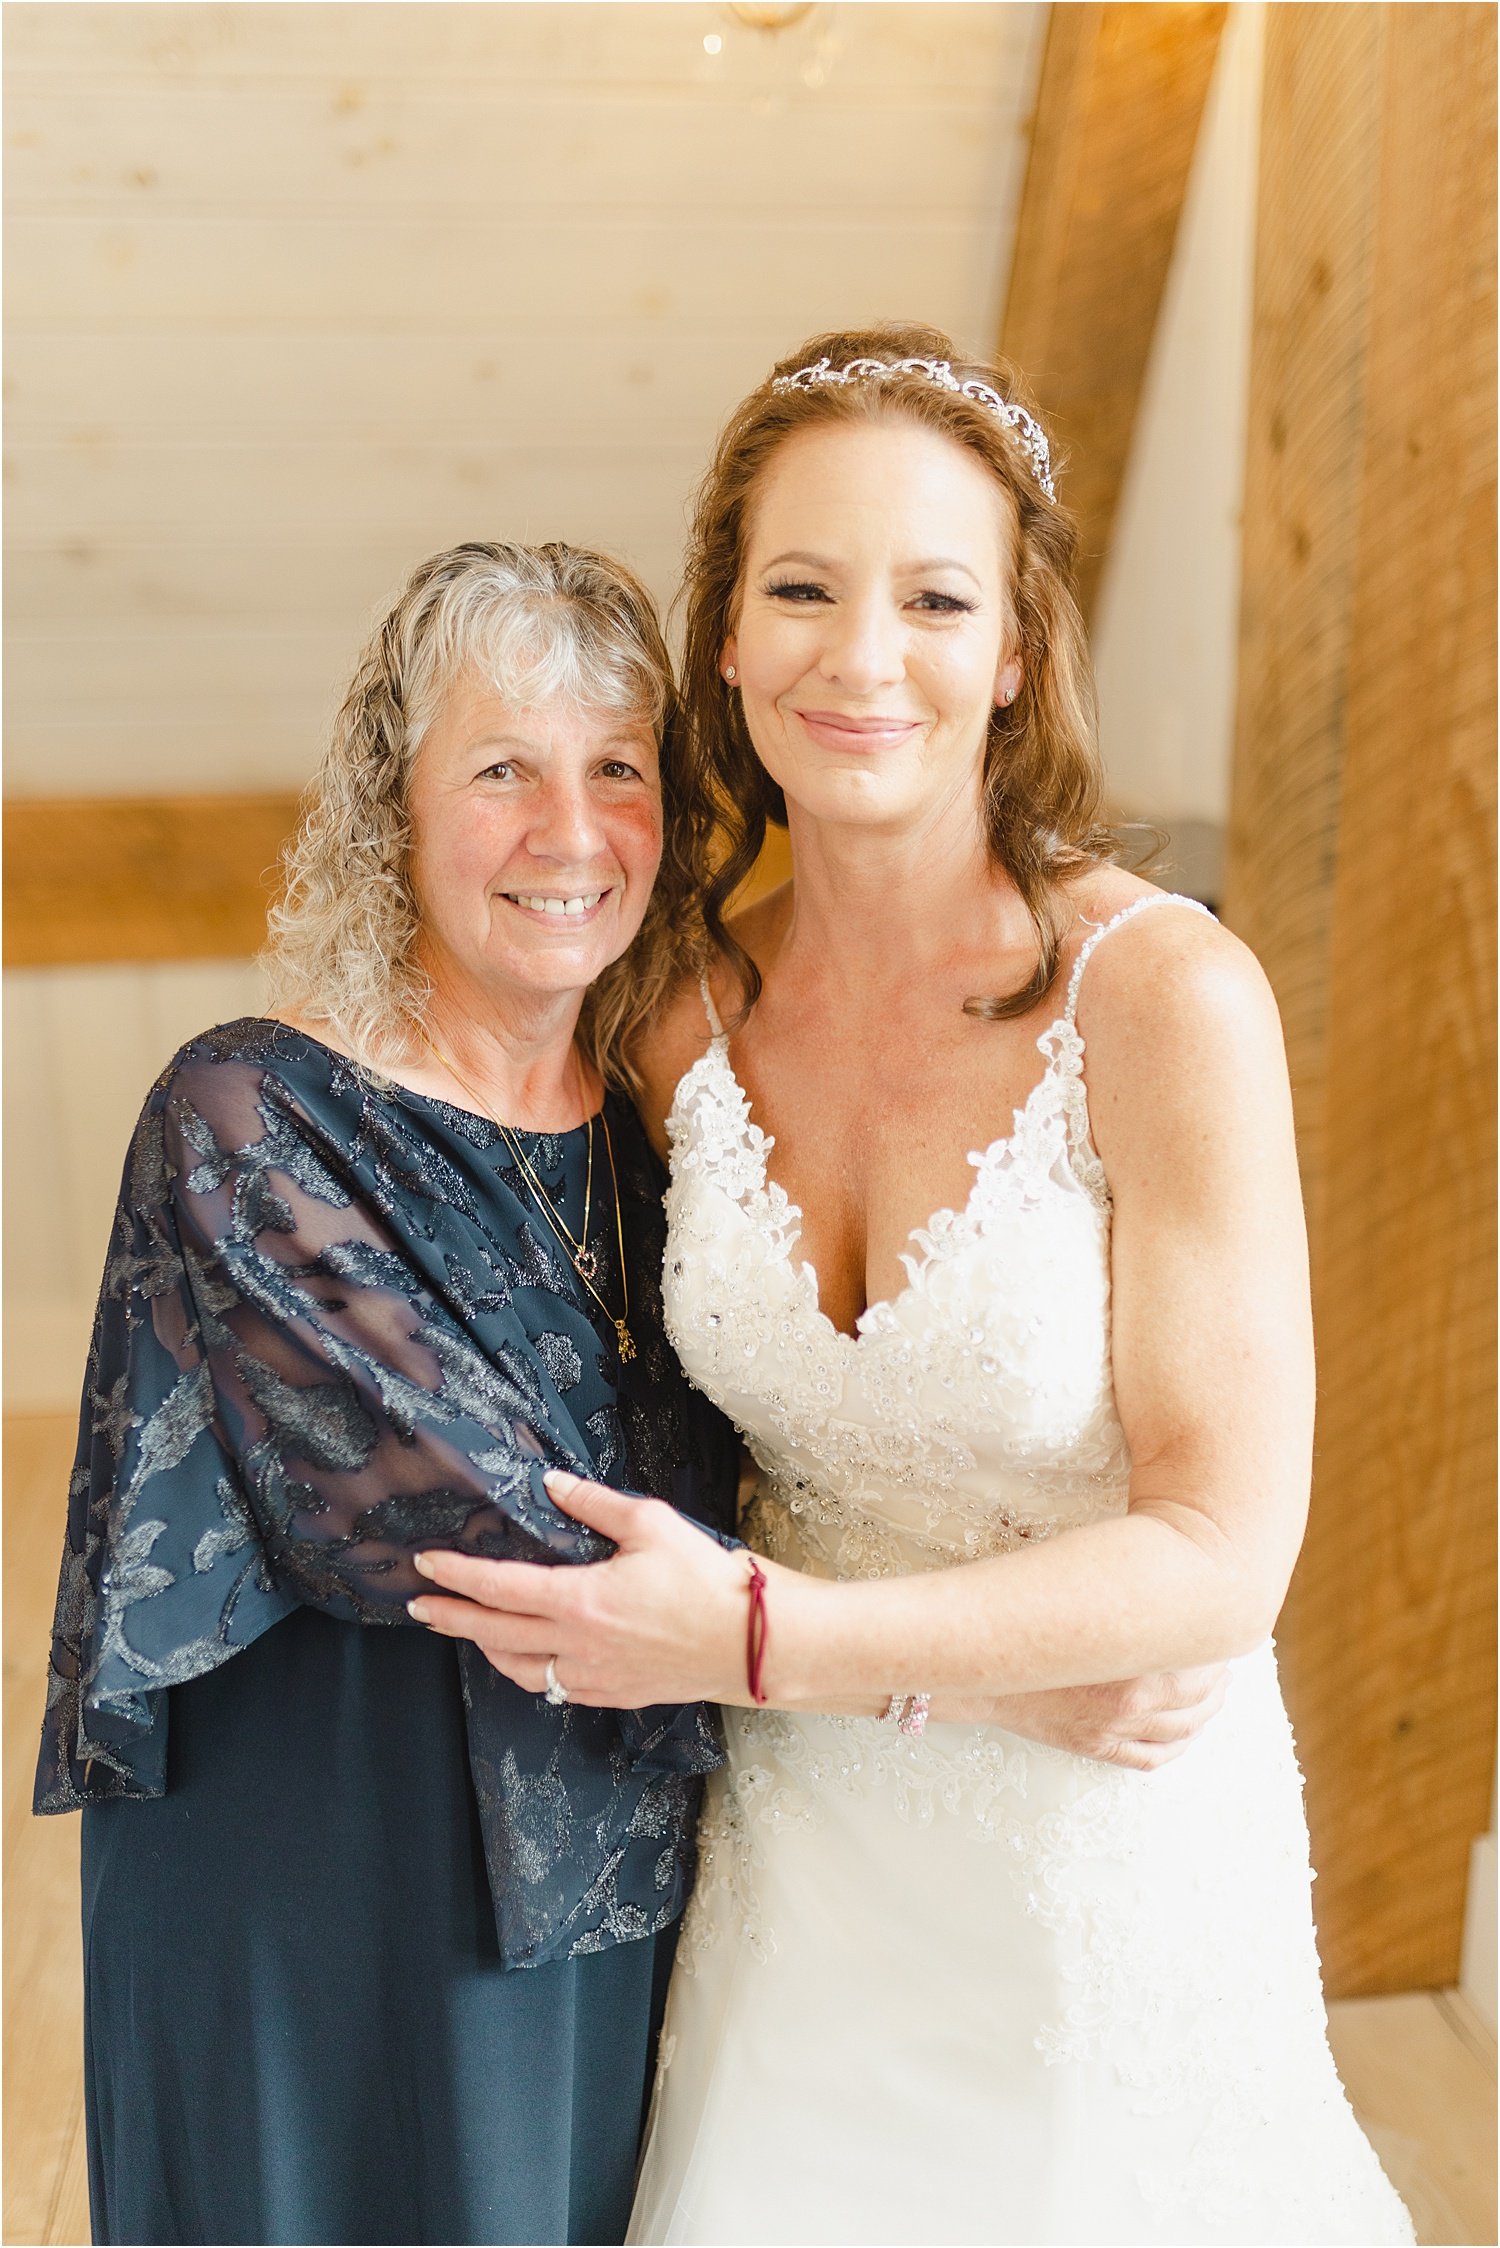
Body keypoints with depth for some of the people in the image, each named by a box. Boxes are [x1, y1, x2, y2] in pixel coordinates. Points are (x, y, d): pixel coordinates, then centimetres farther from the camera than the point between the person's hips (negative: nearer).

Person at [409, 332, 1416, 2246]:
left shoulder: (1163, 993, -20)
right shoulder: (691, 1017, -6)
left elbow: (1224, 1555, -20)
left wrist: (757, 1637, -24)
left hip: (1108, 1860, -3)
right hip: (797, 1854, 4)